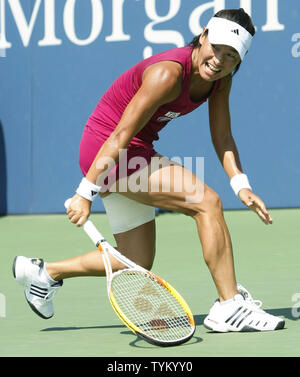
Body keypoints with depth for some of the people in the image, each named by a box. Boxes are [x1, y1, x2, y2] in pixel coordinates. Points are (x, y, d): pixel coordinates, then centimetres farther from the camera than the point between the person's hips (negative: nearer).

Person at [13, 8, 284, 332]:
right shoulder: (168, 74, -28)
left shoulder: (220, 79, -3)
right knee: (206, 202, -20)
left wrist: (241, 186, -13)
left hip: (136, 153, 10)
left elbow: (222, 137, 3)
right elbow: (120, 135, -27)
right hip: (105, 152, -9)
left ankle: (45, 272, 27)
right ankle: (229, 307, -15)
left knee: (138, 264, 14)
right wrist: (86, 193, -27)